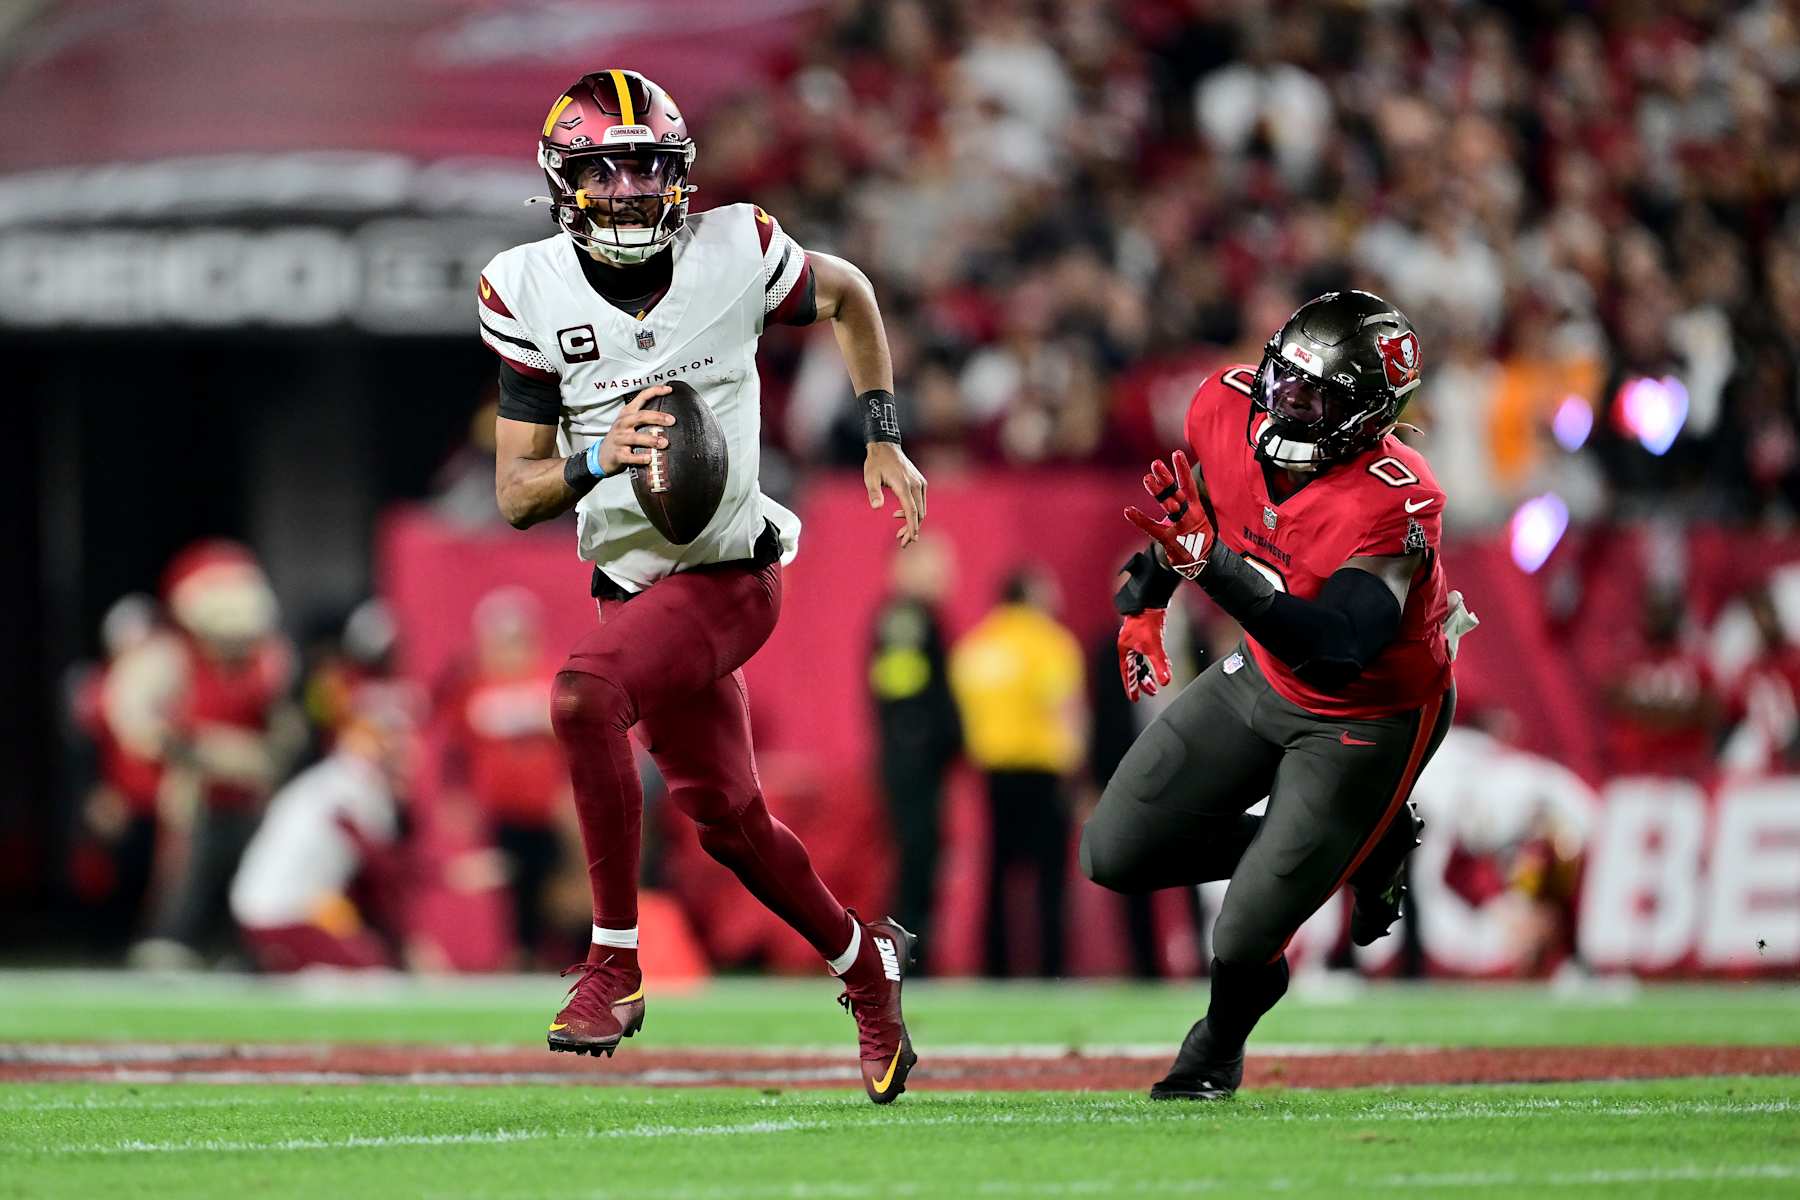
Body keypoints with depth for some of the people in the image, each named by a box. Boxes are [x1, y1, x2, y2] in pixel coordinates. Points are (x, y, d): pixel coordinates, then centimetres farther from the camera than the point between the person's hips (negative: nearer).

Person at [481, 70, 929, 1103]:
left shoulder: (736, 253, -10)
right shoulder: (534, 294, -6)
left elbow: (850, 297, 13)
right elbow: (516, 495, -4)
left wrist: (884, 439, 7)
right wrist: (597, 459, -24)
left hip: (729, 579, -4)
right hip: (635, 584, 4)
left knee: (583, 693, -31)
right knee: (727, 817, 15)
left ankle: (615, 963, -21)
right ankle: (866, 961, 42)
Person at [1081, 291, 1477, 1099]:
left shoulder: (1393, 503, -37)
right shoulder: (1228, 411, -19)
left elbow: (1339, 647, -47)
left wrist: (1213, 565, -56)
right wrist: (1144, 601, 11)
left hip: (1366, 719, -6)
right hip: (1266, 677, 6)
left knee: (1245, 941, -8)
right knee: (1115, 856, 5)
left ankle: (1218, 1047, 31)